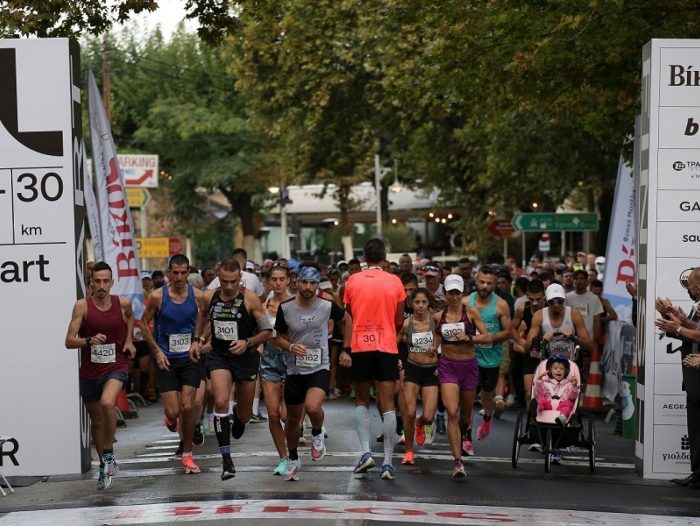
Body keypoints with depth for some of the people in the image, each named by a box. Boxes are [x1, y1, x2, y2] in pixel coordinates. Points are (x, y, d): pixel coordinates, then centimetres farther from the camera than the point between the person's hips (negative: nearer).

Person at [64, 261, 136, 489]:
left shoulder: (122, 303, -4)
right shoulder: (82, 306, -9)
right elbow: (69, 341, -12)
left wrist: (129, 340, 8)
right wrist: (89, 340, -30)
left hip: (116, 367, -1)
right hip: (90, 370, 1)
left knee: (107, 403, -30)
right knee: (96, 421, 14)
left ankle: (109, 453, -12)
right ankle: (104, 465, 35)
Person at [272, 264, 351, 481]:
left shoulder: (327, 306, -8)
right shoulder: (285, 308, -8)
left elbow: (347, 320, 12)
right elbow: (277, 337, 3)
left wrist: (345, 349, 10)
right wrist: (291, 346, -18)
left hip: (319, 368, -2)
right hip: (294, 370, 2)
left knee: (312, 407, -28)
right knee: (293, 418, 13)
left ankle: (317, 433, 6)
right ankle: (293, 459, 37)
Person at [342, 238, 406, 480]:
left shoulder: (353, 281, 2)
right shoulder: (394, 282, 0)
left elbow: (348, 318, 5)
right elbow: (399, 321, 5)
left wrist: (345, 349, 13)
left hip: (360, 347, 1)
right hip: (387, 347, -1)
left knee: (361, 401, 15)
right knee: (387, 404, 1)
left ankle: (365, 452, -1)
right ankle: (388, 462, -4)